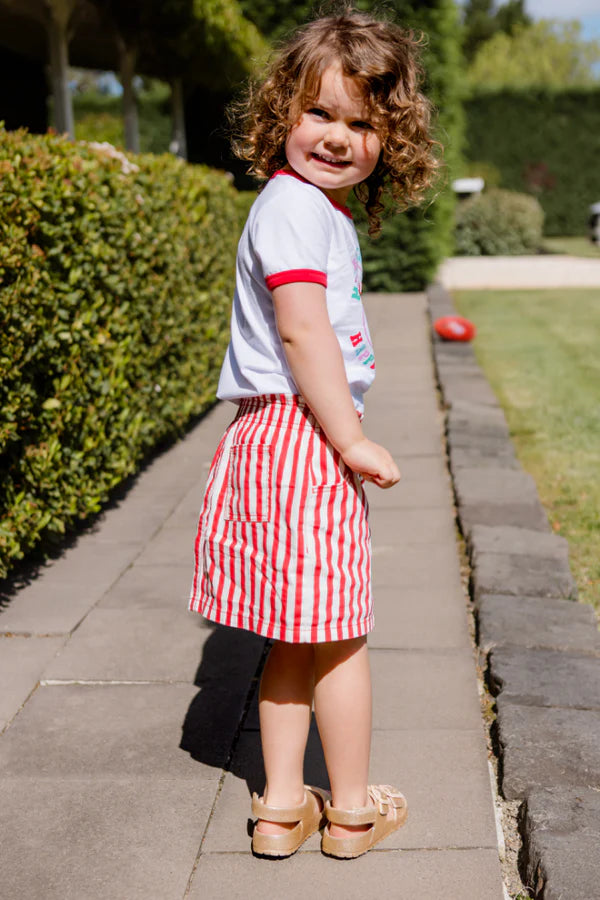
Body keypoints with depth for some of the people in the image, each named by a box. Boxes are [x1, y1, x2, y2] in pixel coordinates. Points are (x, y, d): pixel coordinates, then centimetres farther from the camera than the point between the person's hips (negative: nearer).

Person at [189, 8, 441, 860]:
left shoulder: (324, 210, 18)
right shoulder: (293, 205, -13)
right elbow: (301, 329, -21)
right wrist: (353, 442, -18)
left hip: (290, 437, 10)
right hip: (303, 438, -10)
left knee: (297, 636, 15)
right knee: (340, 635, 4)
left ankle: (282, 805, 26)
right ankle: (353, 807, 21)